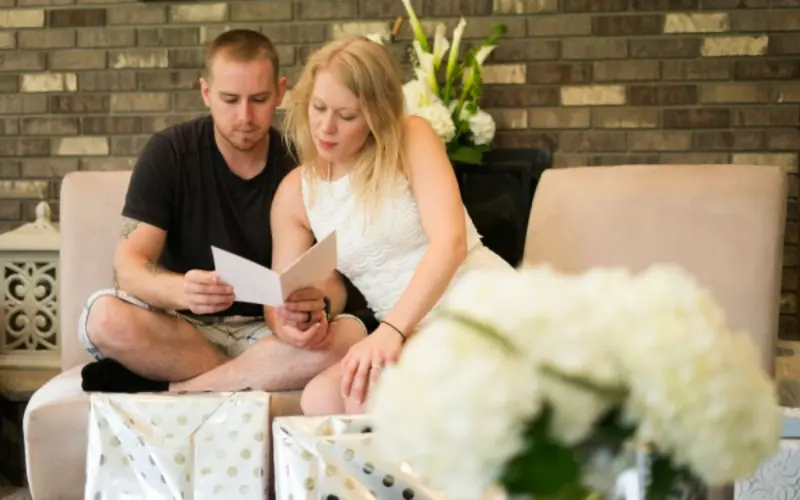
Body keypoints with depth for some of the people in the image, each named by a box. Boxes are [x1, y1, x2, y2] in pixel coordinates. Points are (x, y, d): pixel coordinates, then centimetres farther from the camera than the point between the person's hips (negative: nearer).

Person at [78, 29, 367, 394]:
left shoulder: (300, 167, -4)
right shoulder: (168, 153, -7)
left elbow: (330, 279, -8)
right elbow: (128, 266, -15)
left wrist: (317, 306, -34)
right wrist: (179, 290, -38)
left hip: (263, 332, 1)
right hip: (181, 327, -1)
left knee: (348, 333, -29)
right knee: (106, 317, -31)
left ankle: (168, 390, -20)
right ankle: (264, 377, -18)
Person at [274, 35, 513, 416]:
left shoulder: (412, 140, -5)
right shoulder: (294, 193, 6)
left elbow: (451, 241, -20)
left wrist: (391, 329, -33)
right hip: (419, 334, 4)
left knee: (369, 395, -29)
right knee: (319, 400, -25)